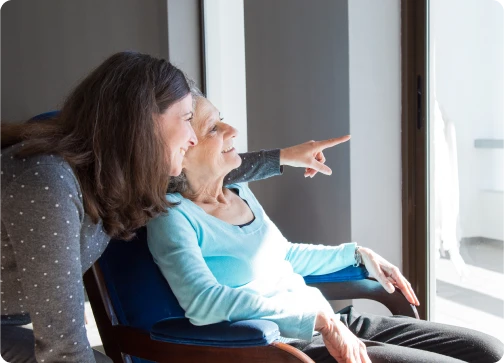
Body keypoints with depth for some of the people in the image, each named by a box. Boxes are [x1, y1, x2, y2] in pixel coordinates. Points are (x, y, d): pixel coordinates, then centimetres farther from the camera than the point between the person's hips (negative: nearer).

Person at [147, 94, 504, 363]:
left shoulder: (240, 192, 12)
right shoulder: (173, 216, -13)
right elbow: (203, 301, -29)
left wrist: (359, 253, 18)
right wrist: (321, 320, -30)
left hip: (329, 323, 8)